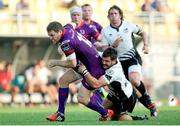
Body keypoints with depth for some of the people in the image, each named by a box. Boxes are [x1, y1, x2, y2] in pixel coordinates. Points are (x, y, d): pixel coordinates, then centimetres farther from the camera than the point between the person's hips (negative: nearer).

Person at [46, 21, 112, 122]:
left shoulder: (66, 42, -27)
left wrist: (56, 62, -11)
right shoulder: (67, 28, 0)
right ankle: (60, 114, 16)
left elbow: (73, 64, -25)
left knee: (82, 98, -7)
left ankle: (105, 114, 13)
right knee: (63, 80, 11)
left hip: (94, 68, -11)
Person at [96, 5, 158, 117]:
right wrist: (113, 45, -19)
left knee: (134, 80, -28)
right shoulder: (105, 31, 2)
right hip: (118, 61, 3)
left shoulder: (129, 25, 0)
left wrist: (146, 45, 2)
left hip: (133, 58, -3)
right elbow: (104, 50, 0)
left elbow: (142, 33, 15)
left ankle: (148, 100, -6)